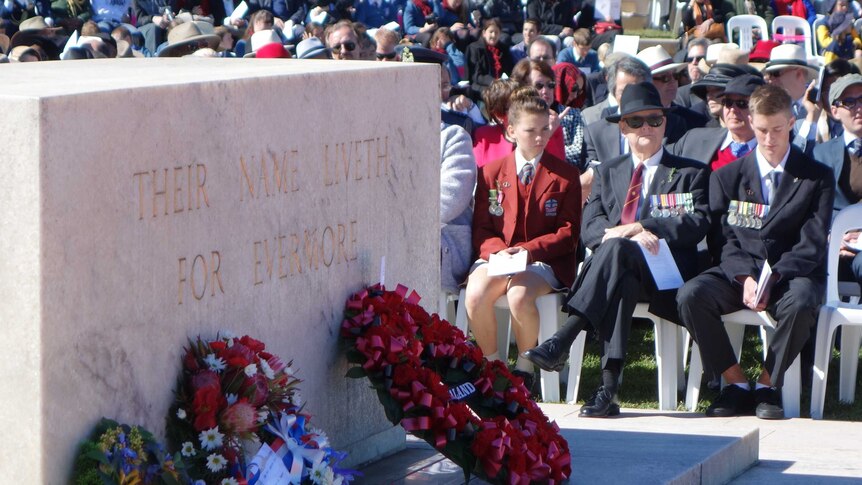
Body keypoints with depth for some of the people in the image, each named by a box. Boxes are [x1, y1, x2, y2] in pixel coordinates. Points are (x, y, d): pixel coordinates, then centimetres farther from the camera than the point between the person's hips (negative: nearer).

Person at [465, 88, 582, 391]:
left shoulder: (564, 175, 7)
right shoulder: (491, 173, 13)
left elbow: (568, 233, 1)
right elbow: (481, 228, 10)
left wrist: (528, 250, -14)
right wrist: (498, 251, -13)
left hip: (544, 261, -2)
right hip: (497, 257, 2)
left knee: (519, 294, -36)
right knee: (475, 295, -31)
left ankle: (525, 367, -12)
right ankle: (491, 363, -8)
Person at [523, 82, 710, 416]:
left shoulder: (691, 173, 17)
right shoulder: (608, 172, 25)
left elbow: (697, 225, -1)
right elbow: (589, 227, 10)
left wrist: (637, 228, -13)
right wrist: (633, 236, -13)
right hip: (619, 269, 2)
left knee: (614, 249, -36)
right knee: (622, 283, -38)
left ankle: (562, 340, -48)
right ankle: (609, 387, -50)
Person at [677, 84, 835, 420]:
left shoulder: (817, 177, 5)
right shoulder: (727, 177, 12)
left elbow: (812, 244, -4)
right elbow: (727, 240, 4)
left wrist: (772, 278, -20)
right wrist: (745, 278, -17)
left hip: (791, 274, -2)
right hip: (738, 273, 2)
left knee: (800, 303, -38)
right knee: (691, 295, -28)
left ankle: (768, 384, -14)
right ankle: (736, 383, -13)